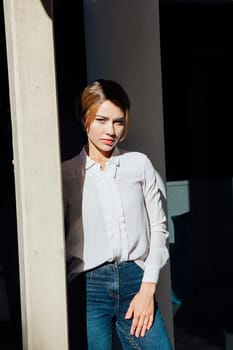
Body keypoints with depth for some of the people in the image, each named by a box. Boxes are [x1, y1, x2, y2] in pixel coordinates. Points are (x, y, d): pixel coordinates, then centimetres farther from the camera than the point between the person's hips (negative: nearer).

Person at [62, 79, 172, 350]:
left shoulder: (139, 164, 5)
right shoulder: (66, 173, 3)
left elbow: (158, 228, 5)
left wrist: (147, 288, -1)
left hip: (135, 280, 1)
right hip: (88, 287, -1)